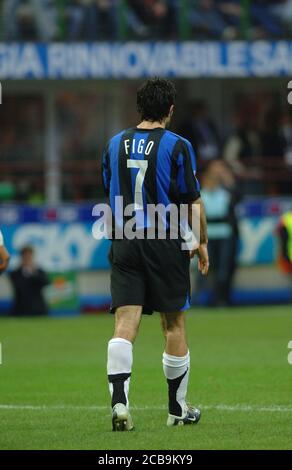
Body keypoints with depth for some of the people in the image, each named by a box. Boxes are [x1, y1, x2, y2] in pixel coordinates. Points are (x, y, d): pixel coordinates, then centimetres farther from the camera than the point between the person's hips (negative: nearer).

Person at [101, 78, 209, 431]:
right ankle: (177, 409, 19)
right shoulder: (177, 146, -7)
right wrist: (202, 243, 9)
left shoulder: (115, 145, 7)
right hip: (166, 244, -3)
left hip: (124, 244, 3)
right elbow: (193, 202, -4)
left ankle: (119, 401, -23)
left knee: (125, 323, -4)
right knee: (174, 324, 9)